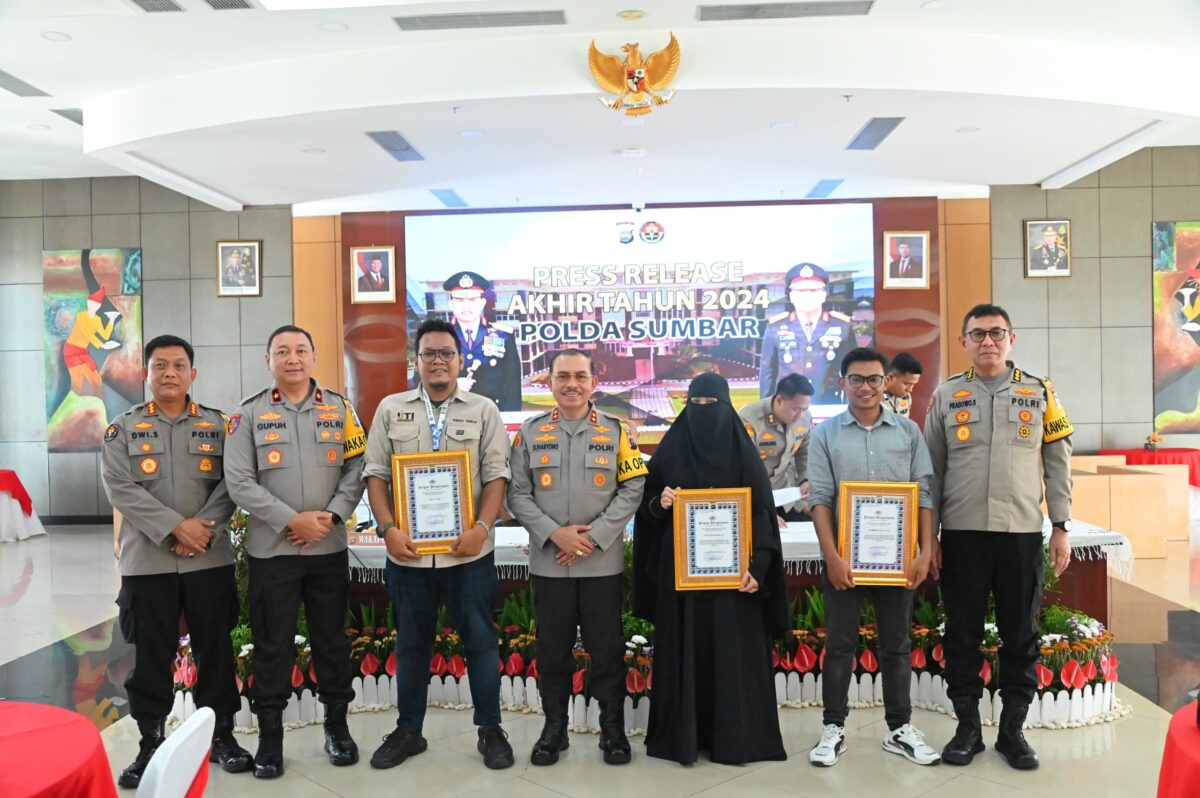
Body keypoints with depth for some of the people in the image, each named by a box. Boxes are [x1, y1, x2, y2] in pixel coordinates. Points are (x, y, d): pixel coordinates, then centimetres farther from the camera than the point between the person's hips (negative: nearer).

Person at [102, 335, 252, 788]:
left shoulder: (217, 425, 7)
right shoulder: (123, 429, 4)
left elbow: (229, 484, 1)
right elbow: (121, 489, -7)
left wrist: (204, 528, -14)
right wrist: (175, 527, -16)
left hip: (210, 559, 1)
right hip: (147, 560, 0)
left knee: (215, 650, 7)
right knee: (150, 656, 7)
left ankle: (221, 735, 21)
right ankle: (150, 742, 22)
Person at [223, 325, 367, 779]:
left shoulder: (339, 409, 5)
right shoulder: (249, 414, 0)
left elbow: (357, 469, 2)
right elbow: (239, 483, -7)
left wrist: (331, 516, -12)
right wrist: (292, 520, -15)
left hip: (330, 548, 1)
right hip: (271, 550, -1)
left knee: (332, 639, 11)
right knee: (272, 645, 6)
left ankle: (337, 725, 27)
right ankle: (269, 735, 21)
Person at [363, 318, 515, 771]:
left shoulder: (483, 411, 3)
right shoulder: (391, 409, 7)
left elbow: (496, 476, -2)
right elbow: (376, 474, 4)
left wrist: (481, 528, -15)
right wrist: (387, 529, -9)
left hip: (469, 551, -1)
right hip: (408, 551, 2)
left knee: (480, 639, 6)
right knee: (411, 643, 14)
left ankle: (490, 730, 22)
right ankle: (408, 730, 29)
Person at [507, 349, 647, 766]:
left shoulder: (616, 430, 3)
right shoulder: (530, 431, 4)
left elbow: (633, 489, -3)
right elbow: (517, 495, 1)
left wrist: (593, 537, -12)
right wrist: (555, 534, -13)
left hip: (604, 562, -1)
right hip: (547, 563, 1)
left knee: (606, 647, 7)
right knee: (552, 648, 10)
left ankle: (613, 727, 23)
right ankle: (554, 726, 26)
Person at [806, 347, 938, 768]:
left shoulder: (908, 431, 5)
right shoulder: (826, 433, 0)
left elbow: (924, 494, 3)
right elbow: (820, 498, -5)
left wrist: (925, 551, -5)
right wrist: (832, 555, -13)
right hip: (844, 557, -1)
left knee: (896, 644, 11)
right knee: (839, 643, 6)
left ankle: (900, 728, 24)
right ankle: (833, 728, 18)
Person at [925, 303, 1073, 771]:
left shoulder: (1040, 393, 6)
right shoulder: (946, 396, 4)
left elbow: (1058, 466, 7)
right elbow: (932, 471, 5)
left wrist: (1061, 528, 1)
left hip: (1023, 533, 1)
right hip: (962, 534, 0)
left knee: (1021, 636, 8)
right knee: (962, 634, 6)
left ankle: (1013, 730, 22)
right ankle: (967, 728, 20)